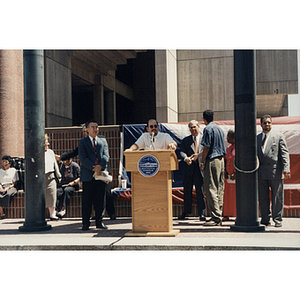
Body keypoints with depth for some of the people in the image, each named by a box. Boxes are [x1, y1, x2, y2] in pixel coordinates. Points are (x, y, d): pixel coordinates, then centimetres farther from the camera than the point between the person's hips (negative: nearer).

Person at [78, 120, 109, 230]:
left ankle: (99, 221, 13)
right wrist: (93, 168, -17)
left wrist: (100, 166, -15)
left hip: (101, 173, 3)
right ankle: (85, 222, 6)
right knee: (87, 200, 0)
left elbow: (106, 156, 3)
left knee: (100, 199, 5)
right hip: (87, 175, -3)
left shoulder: (103, 141, 16)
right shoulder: (83, 142, 6)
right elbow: (83, 158, -6)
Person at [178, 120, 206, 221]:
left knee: (200, 191, -1)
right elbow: (182, 152, 0)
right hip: (188, 168, 2)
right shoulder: (185, 140, 13)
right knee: (187, 191, 8)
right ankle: (186, 212, 18)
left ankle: (201, 213, 5)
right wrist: (186, 158, -21)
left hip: (200, 167, -2)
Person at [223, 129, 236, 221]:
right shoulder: (228, 148, 14)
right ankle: (226, 215, 10)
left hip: (237, 175, -7)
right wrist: (225, 171, 4)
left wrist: (235, 173, -19)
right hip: (229, 176, 7)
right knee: (228, 195, 7)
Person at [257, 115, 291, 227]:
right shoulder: (257, 138, 15)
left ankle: (277, 219, 10)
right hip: (261, 172, 3)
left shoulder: (279, 136, 5)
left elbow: (284, 153, 0)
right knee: (262, 197, 5)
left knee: (277, 197, 1)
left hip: (275, 171, -3)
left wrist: (286, 169, -11)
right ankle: (265, 219, 14)